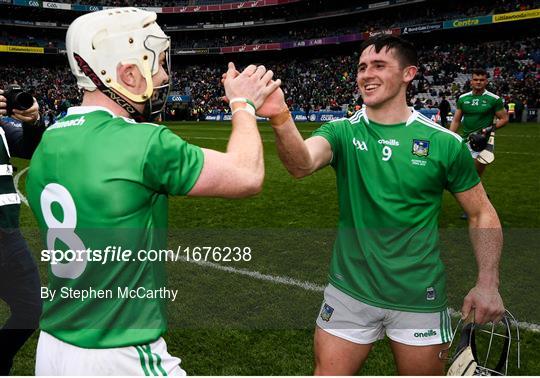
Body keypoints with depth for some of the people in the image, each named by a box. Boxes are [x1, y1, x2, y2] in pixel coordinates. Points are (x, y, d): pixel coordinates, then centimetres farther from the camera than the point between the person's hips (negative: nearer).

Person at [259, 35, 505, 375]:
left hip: (419, 298, 0)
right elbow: (303, 164, -27)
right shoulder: (342, 132, -5)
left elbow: (482, 213, 2)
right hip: (349, 291, 1)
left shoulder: (444, 142, -6)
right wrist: (281, 117, -46)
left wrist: (488, 282, -8)